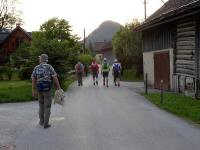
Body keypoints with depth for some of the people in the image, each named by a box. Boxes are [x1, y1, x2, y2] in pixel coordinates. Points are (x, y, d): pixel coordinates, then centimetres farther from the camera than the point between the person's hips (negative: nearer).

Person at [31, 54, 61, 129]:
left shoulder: (36, 68, 5)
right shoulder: (49, 67, -6)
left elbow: (33, 80, 4)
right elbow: (55, 77, -12)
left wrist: (33, 91, 10)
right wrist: (59, 87, -8)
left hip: (39, 89, 4)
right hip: (47, 89, -4)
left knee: (41, 105, 22)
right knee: (47, 106, 3)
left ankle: (41, 121, 26)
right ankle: (45, 124, 2)